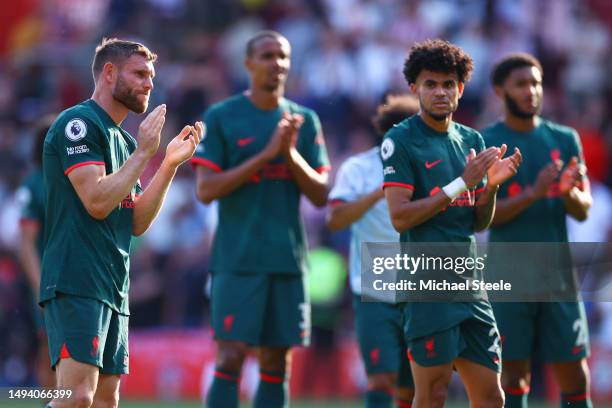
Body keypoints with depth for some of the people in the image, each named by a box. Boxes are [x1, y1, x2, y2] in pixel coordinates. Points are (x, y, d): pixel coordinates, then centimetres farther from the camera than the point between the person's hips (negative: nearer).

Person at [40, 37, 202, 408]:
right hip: (76, 283, -9)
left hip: (114, 290, 10)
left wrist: (170, 164, 10)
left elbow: (137, 223, 17)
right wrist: (144, 152, -10)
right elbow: (97, 201, -17)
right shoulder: (79, 124, -7)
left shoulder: (123, 140, 21)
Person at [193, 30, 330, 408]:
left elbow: (320, 195, 7)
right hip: (238, 259, -4)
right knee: (231, 358, -10)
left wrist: (291, 154, -10)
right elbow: (206, 189, -8)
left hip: (288, 260, 4)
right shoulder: (221, 117, 0)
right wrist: (265, 154, -14)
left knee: (276, 362, 4)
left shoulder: (305, 121, 11)